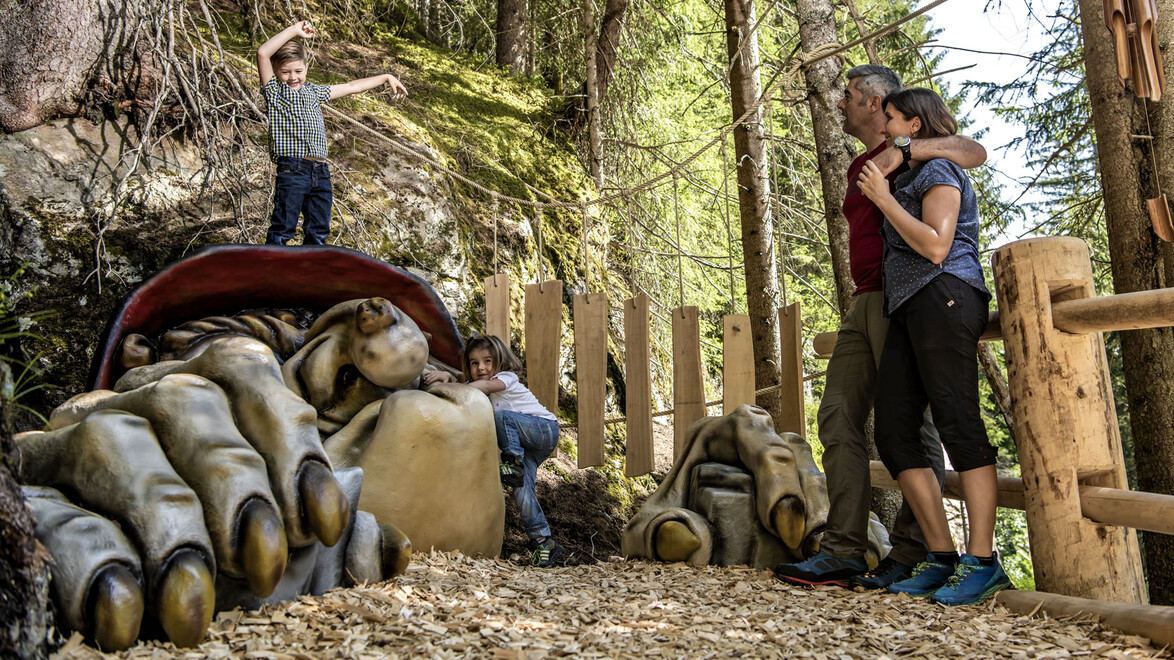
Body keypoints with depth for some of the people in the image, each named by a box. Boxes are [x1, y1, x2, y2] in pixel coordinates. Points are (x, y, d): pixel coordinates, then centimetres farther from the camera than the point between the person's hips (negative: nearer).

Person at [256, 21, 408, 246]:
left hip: (320, 173, 6)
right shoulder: (274, 92, 4)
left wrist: (386, 78, 35)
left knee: (318, 232, 11)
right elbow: (263, 53, -10)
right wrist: (293, 30, -7)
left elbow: (351, 87, 29)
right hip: (291, 170, -6)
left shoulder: (313, 92, 21)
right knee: (282, 230, -7)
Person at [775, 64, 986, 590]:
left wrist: (904, 149, -23)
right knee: (838, 418, 0)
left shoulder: (910, 152, 0)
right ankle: (843, 551, 0)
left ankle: (911, 554, -1)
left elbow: (975, 151, -17)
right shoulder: (857, 169, 25)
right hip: (863, 302, 9)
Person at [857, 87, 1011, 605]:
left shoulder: (940, 172, 2)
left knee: (958, 423, -14)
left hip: (944, 298, -9)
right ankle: (942, 556, 0)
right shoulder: (909, 178, 31)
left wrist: (883, 198, -6)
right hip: (909, 309, 9)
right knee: (892, 431, -2)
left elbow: (936, 246, -13)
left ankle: (983, 561, -11)